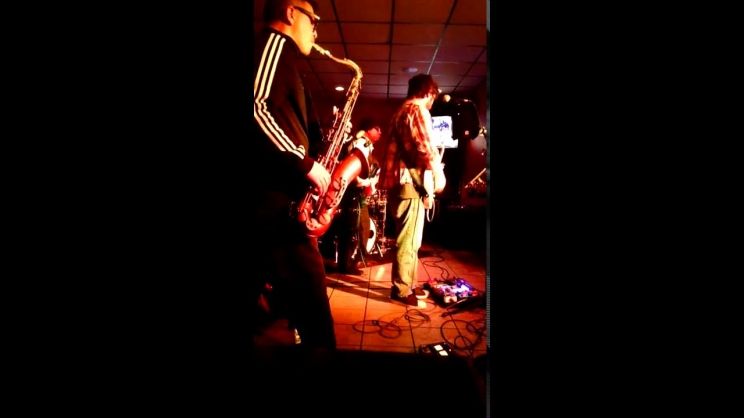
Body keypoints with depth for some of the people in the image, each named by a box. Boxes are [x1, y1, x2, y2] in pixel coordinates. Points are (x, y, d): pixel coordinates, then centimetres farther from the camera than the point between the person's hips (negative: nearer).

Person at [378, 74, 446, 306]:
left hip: (398, 181, 10)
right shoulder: (417, 110, -8)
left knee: (409, 239, 16)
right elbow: (425, 148, -19)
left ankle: (408, 284, 24)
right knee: (409, 241, -4)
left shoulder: (401, 111, 22)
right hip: (410, 182, -10)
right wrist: (438, 174, -8)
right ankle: (402, 290, 3)